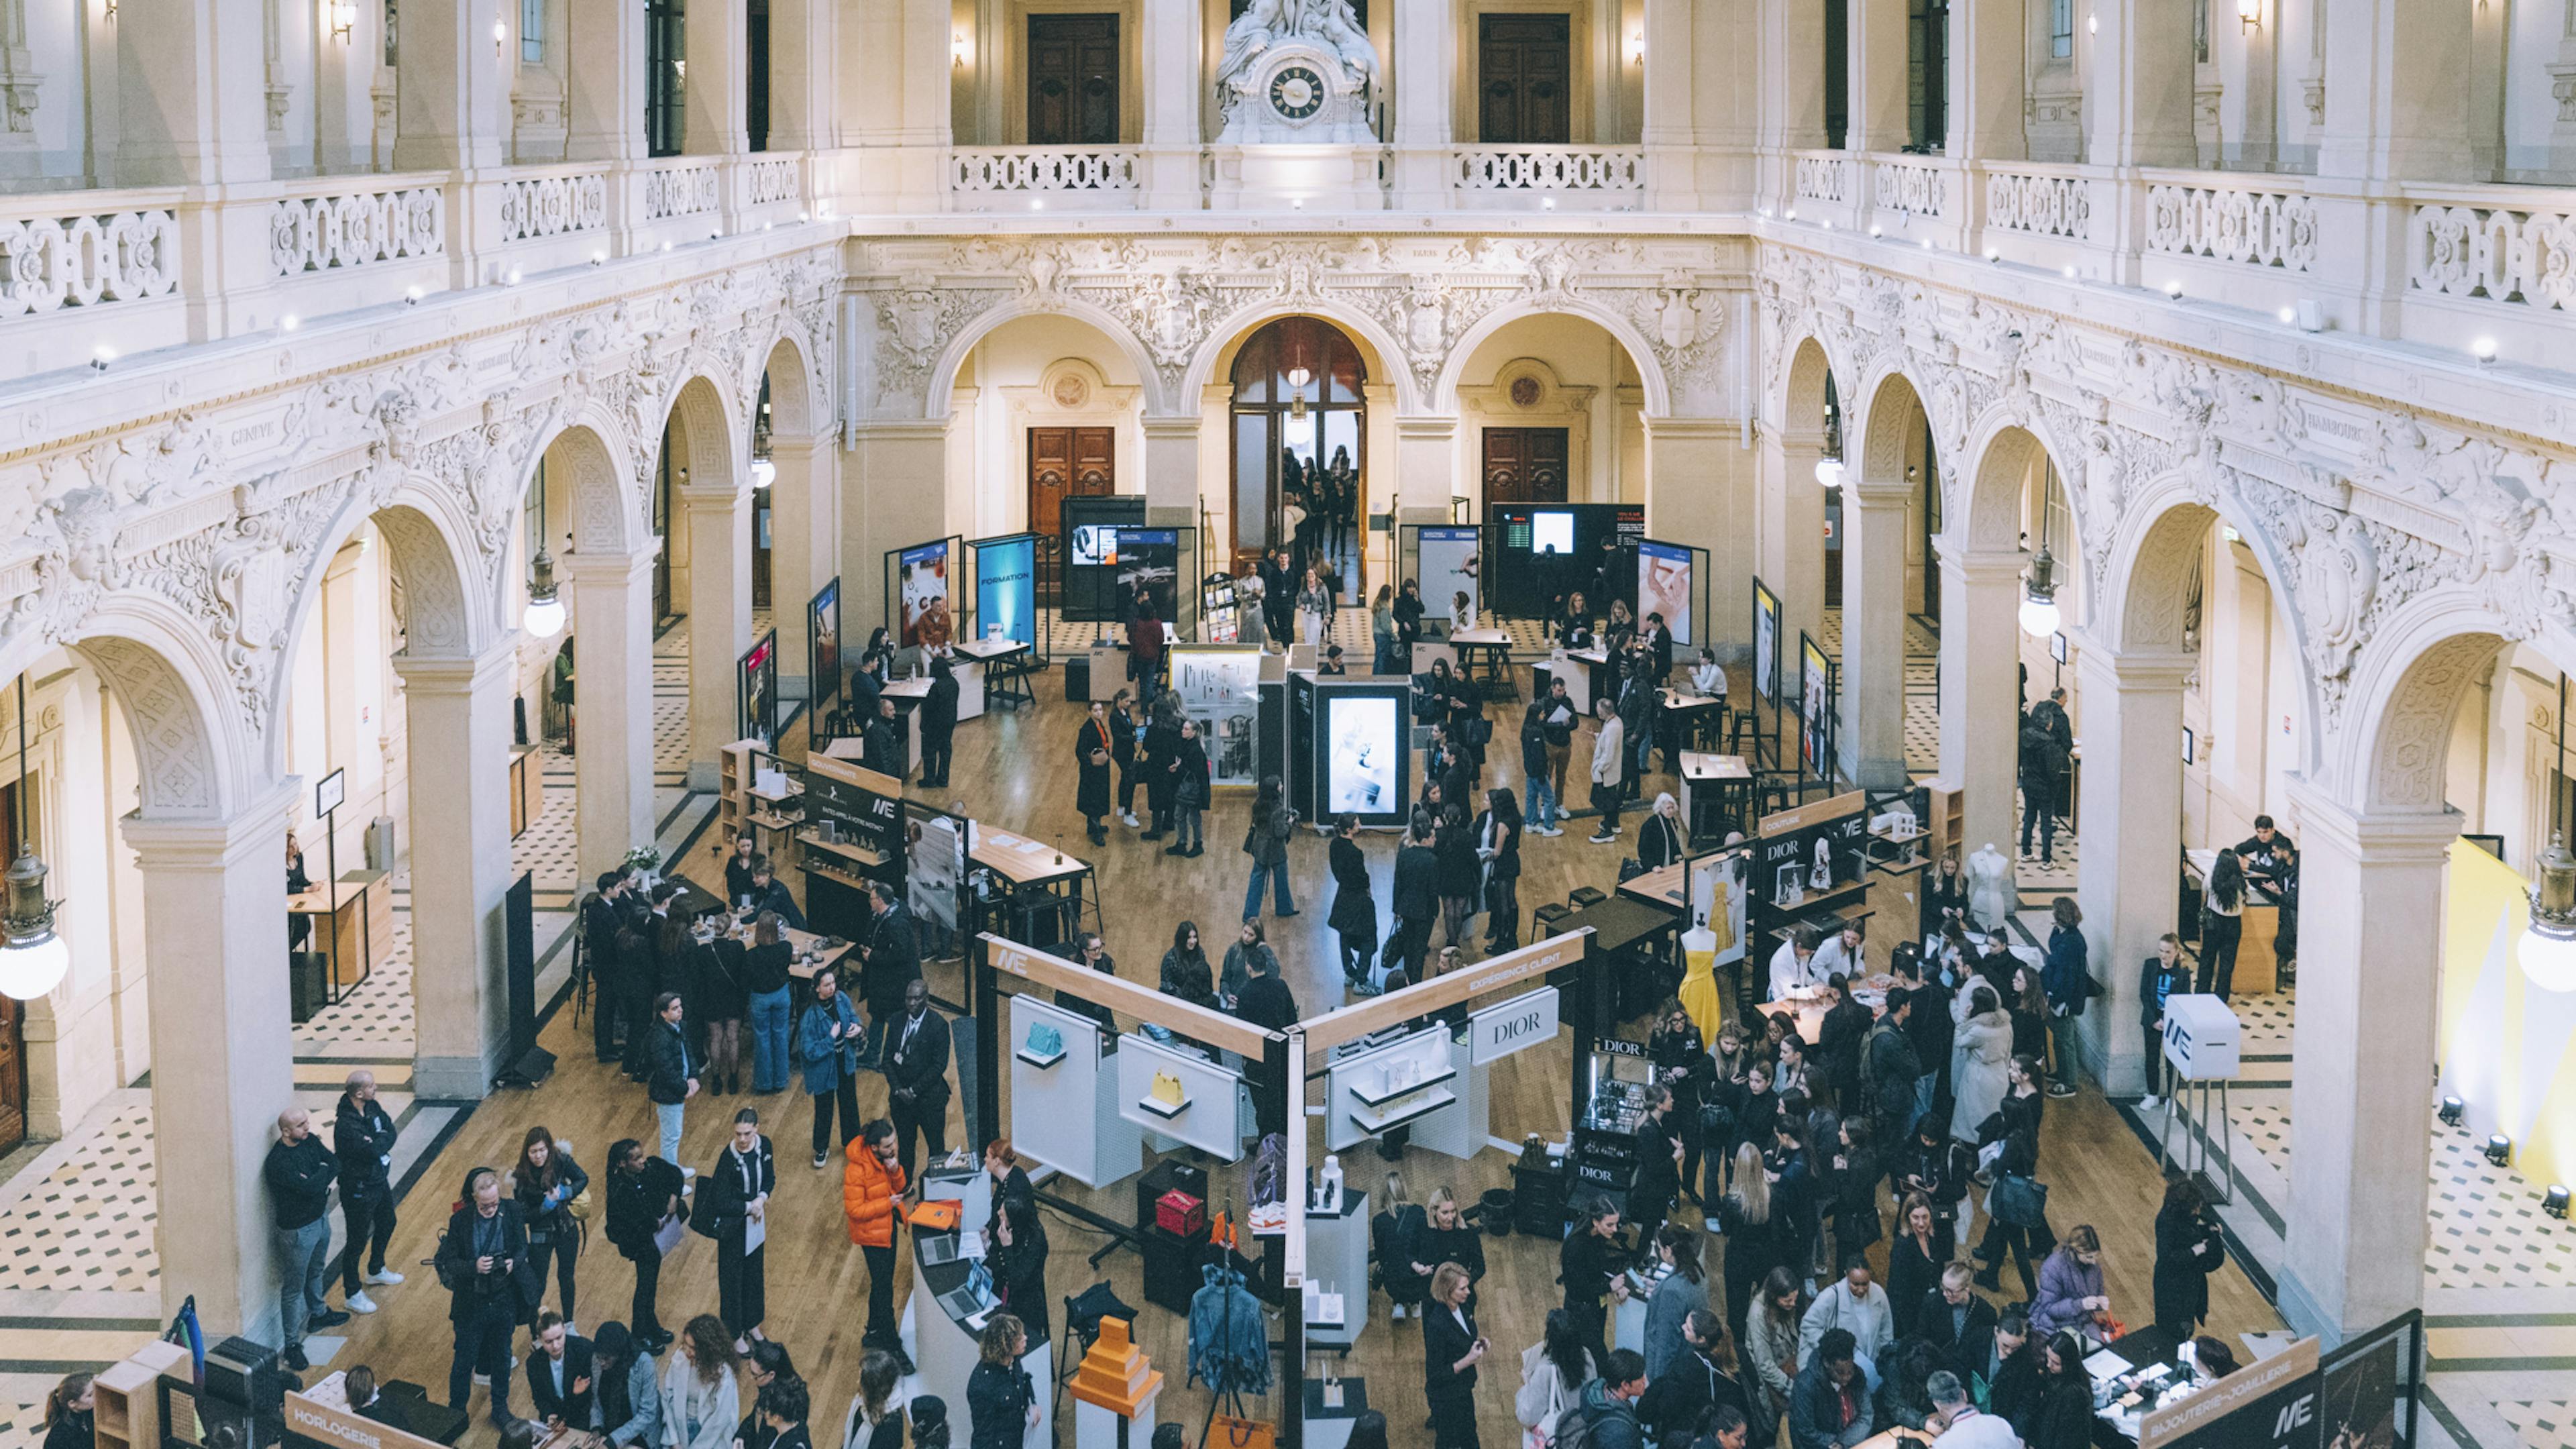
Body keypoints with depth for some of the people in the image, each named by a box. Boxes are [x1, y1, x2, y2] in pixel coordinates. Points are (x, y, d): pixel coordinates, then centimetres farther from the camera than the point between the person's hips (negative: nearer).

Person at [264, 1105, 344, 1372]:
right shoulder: (278, 1162, -31)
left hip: (320, 1218, 8)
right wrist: (324, 1173, -17)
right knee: (294, 1289, 4)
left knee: (317, 1272, 30)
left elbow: (336, 1164, -7)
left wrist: (317, 1178, -23)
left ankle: (319, 1314, 53)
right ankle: (292, 1344, 14)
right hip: (298, 1230, -8)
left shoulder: (309, 1140, -5)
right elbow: (309, 1188, -35)